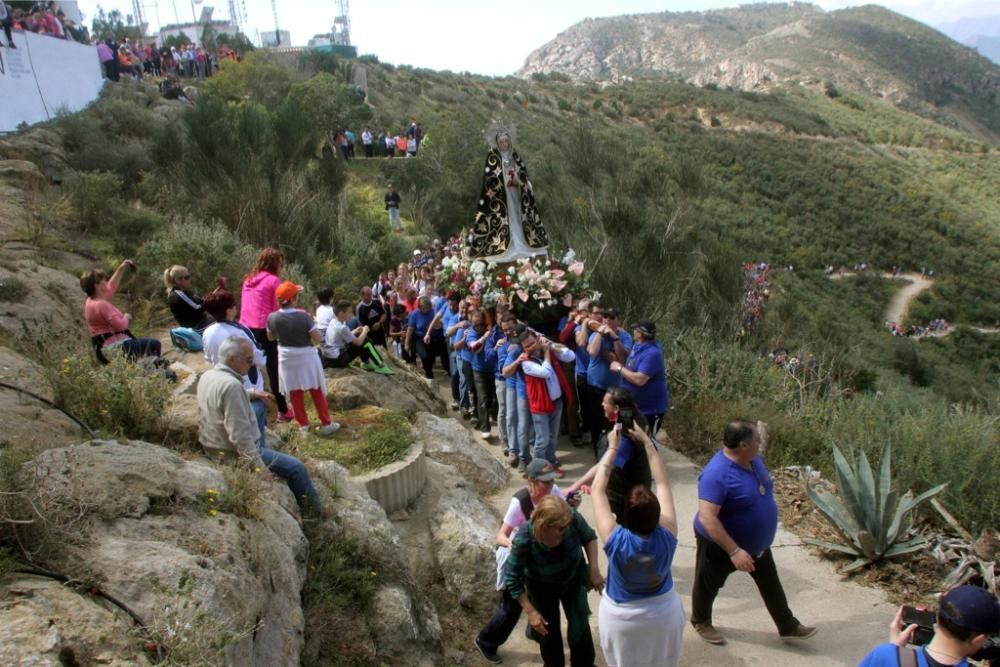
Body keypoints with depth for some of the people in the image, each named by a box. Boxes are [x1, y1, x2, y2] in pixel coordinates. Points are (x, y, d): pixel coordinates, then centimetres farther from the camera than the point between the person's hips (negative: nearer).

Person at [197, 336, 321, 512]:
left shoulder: (207, 376, 1)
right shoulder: (231, 385, -27)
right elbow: (240, 436, -30)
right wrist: (261, 470, -26)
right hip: (233, 454, -10)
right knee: (296, 467, -5)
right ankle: (314, 512, 13)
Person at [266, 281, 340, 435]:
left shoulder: (272, 318, -12)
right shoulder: (303, 316, -22)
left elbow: (270, 338, 5)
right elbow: (317, 338, -16)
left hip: (287, 359, 3)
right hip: (306, 358, -3)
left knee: (294, 394, 16)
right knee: (317, 392, 10)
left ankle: (303, 425, 23)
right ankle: (326, 424, 17)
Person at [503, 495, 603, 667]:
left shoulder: (572, 517, -33)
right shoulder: (524, 540, -38)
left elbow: (590, 537, -9)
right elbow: (513, 580, -23)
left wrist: (594, 570, -16)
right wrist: (530, 612, -20)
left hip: (574, 578, 2)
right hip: (542, 587, -2)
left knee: (579, 625, 9)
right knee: (549, 629, 15)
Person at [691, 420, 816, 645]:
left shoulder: (753, 459, -8)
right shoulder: (717, 474, -36)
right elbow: (707, 518, -38)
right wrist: (734, 551, -39)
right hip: (720, 545, -7)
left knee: (771, 585, 21)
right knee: (708, 586, 17)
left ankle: (788, 627, 40)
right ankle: (701, 622, 42)